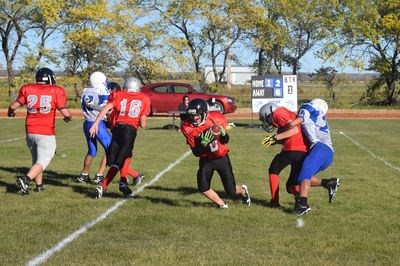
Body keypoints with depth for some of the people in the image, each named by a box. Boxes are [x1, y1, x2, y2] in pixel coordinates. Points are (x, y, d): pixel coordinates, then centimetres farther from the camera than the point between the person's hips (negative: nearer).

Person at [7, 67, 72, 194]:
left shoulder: (27, 89, 3)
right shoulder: (56, 91, -4)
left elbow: (13, 106, 5)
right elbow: (65, 112, -5)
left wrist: (10, 112, 28)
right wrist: (69, 117, 18)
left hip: (30, 131, 5)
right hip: (46, 133, -4)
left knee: (36, 159, 21)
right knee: (43, 161, -2)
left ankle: (39, 185, 27)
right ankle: (25, 179, -21)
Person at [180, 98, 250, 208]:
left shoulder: (216, 119, -18)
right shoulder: (187, 127, -17)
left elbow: (225, 141, -3)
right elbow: (196, 152, -15)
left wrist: (223, 133, -25)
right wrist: (204, 143, -33)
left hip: (222, 158, -1)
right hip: (206, 160, 1)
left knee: (231, 191, 3)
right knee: (203, 188, -15)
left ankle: (243, 190, 40)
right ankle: (222, 204, 11)